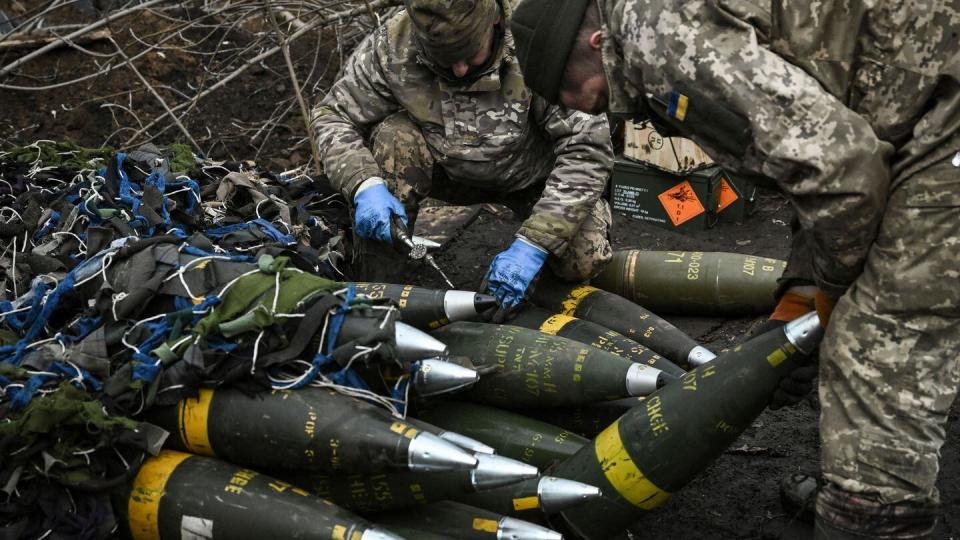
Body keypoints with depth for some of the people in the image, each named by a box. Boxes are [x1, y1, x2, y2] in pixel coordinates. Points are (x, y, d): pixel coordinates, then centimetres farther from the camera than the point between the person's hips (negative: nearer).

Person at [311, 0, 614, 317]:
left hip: (531, 175, -1)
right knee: (394, 135, -27)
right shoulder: (391, 46, -25)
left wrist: (533, 244, -37)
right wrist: (366, 185, -34)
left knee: (582, 262, -25)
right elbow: (333, 116, -14)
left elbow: (587, 146, -31)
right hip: (451, 172, 2)